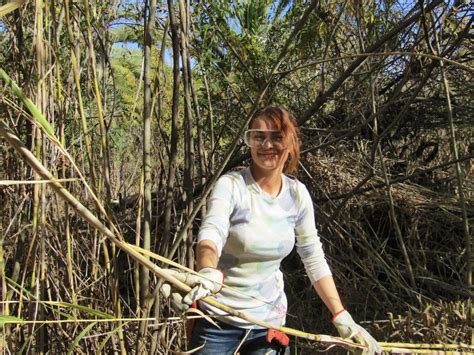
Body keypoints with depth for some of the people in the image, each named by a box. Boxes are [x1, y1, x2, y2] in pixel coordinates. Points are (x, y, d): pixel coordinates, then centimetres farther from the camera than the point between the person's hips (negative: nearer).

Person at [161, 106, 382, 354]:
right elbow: (210, 236, -32)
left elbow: (314, 259, 4)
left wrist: (341, 316, 0)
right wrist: (208, 273, -54)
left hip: (271, 322, 4)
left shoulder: (298, 195, -4)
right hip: (219, 321, -3)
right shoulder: (230, 185, -16)